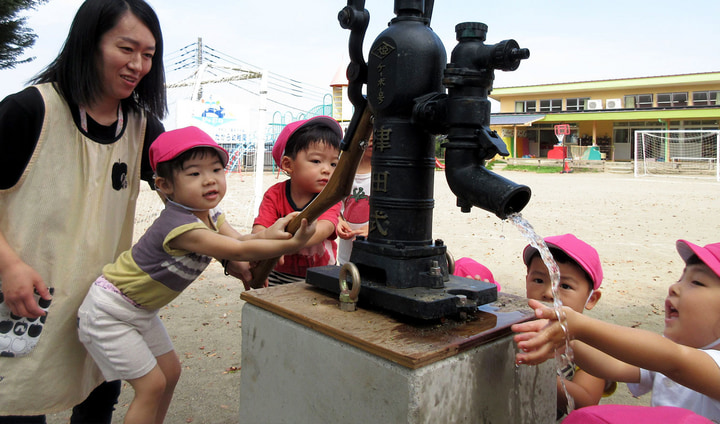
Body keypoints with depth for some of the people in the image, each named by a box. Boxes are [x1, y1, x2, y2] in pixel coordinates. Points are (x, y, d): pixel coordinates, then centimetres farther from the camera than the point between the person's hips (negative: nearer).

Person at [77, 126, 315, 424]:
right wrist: (290, 244, -43)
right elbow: (237, 252, -36)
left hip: (141, 309, 9)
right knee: (151, 384, -6)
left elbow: (238, 240, -14)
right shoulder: (181, 226, -33)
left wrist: (267, 234, -34)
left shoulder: (209, 214, -4)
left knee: (170, 370, 15)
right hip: (109, 312, -9)